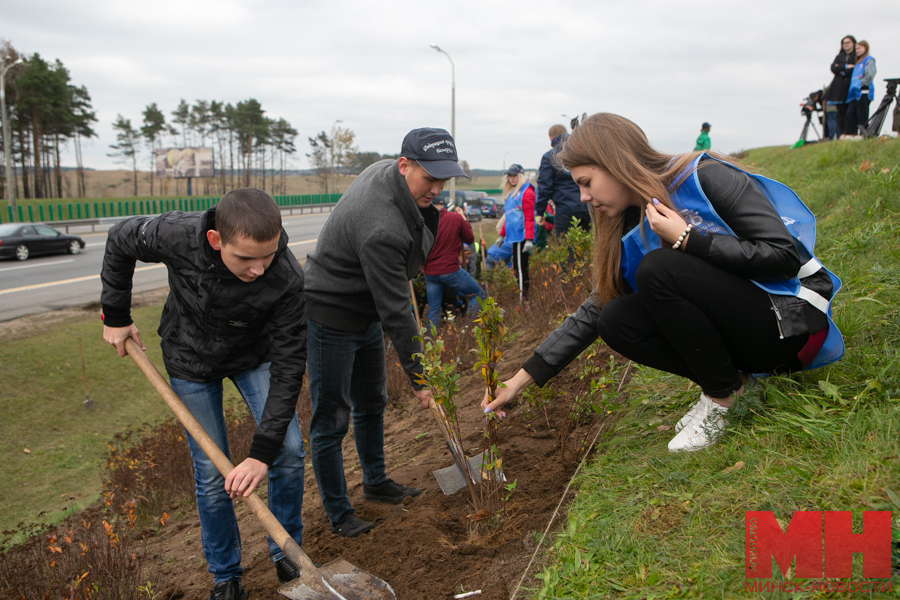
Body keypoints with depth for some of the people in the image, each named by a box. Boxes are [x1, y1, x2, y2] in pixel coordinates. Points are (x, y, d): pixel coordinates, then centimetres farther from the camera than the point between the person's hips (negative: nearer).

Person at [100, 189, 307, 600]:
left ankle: (287, 555, 19)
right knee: (212, 474, 1)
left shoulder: (287, 278, -35)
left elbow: (288, 367, -30)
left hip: (254, 356, 0)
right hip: (191, 362, 0)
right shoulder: (178, 235, -33)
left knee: (289, 453, -6)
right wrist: (115, 316, -2)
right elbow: (121, 240, -9)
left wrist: (263, 452, -32)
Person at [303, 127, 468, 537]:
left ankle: (375, 482, 40)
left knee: (371, 403, 21)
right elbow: (395, 313, -29)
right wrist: (419, 378, -22)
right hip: (331, 319, -10)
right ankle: (338, 514, 17)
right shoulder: (383, 230, -34)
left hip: (367, 314, 10)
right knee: (331, 420, 1)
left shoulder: (385, 171, -6)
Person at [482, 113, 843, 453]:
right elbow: (592, 313, 3)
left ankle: (722, 394, -9)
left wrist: (686, 240, -23)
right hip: (738, 333, 7)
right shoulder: (632, 235, 3)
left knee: (658, 270, -26)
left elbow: (784, 257, -20)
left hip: (793, 319, -6)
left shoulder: (706, 177, -16)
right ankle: (731, 378, 0)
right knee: (616, 321, -12)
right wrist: (522, 379, -1)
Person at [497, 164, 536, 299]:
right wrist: (502, 234, 27)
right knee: (518, 267, 10)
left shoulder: (526, 191, -8)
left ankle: (523, 298, -5)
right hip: (514, 236, 9)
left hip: (521, 236, -9)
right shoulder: (510, 193, 20)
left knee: (520, 266, -8)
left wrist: (529, 239, -22)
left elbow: (529, 217, -15)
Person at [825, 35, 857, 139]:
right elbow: (833, 68, 6)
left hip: (850, 86, -4)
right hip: (839, 87, 4)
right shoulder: (839, 56, 22)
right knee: (841, 112, -1)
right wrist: (846, 66, -6)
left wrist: (841, 70, -2)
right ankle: (841, 134, -1)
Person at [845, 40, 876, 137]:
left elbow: (870, 75, -11)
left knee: (862, 113, -9)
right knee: (850, 113, -1)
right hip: (855, 92, 8)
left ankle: (862, 133, -7)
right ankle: (851, 134, -2)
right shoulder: (857, 62, 25)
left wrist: (861, 83, -13)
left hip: (864, 91, -8)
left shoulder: (869, 60, 1)